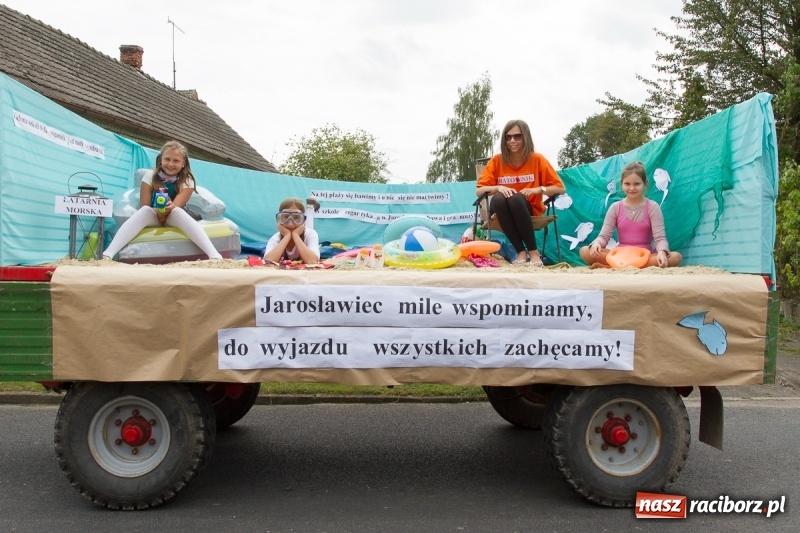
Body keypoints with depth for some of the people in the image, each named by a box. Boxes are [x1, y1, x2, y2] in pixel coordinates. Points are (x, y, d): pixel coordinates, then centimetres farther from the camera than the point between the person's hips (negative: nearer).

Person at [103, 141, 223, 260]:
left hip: (174, 219, -1)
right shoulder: (150, 176, -7)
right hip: (153, 217, 1)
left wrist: (169, 207, -46)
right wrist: (159, 212, -33)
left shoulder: (187, 181, -9)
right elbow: (144, 207, -11)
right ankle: (107, 254, -47)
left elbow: (176, 207, -21)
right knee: (145, 211, -32)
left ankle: (215, 256, -51)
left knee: (176, 211, -34)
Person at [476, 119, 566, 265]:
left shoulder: (537, 159, -3)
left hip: (529, 211, -1)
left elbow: (560, 188, -2)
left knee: (515, 198, -34)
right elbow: (479, 191, -5)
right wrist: (498, 188, -24)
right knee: (498, 198, -33)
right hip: (503, 211, 1)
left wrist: (538, 189, -20)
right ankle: (521, 252, -29)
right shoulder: (496, 160, -1)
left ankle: (534, 252, -27)